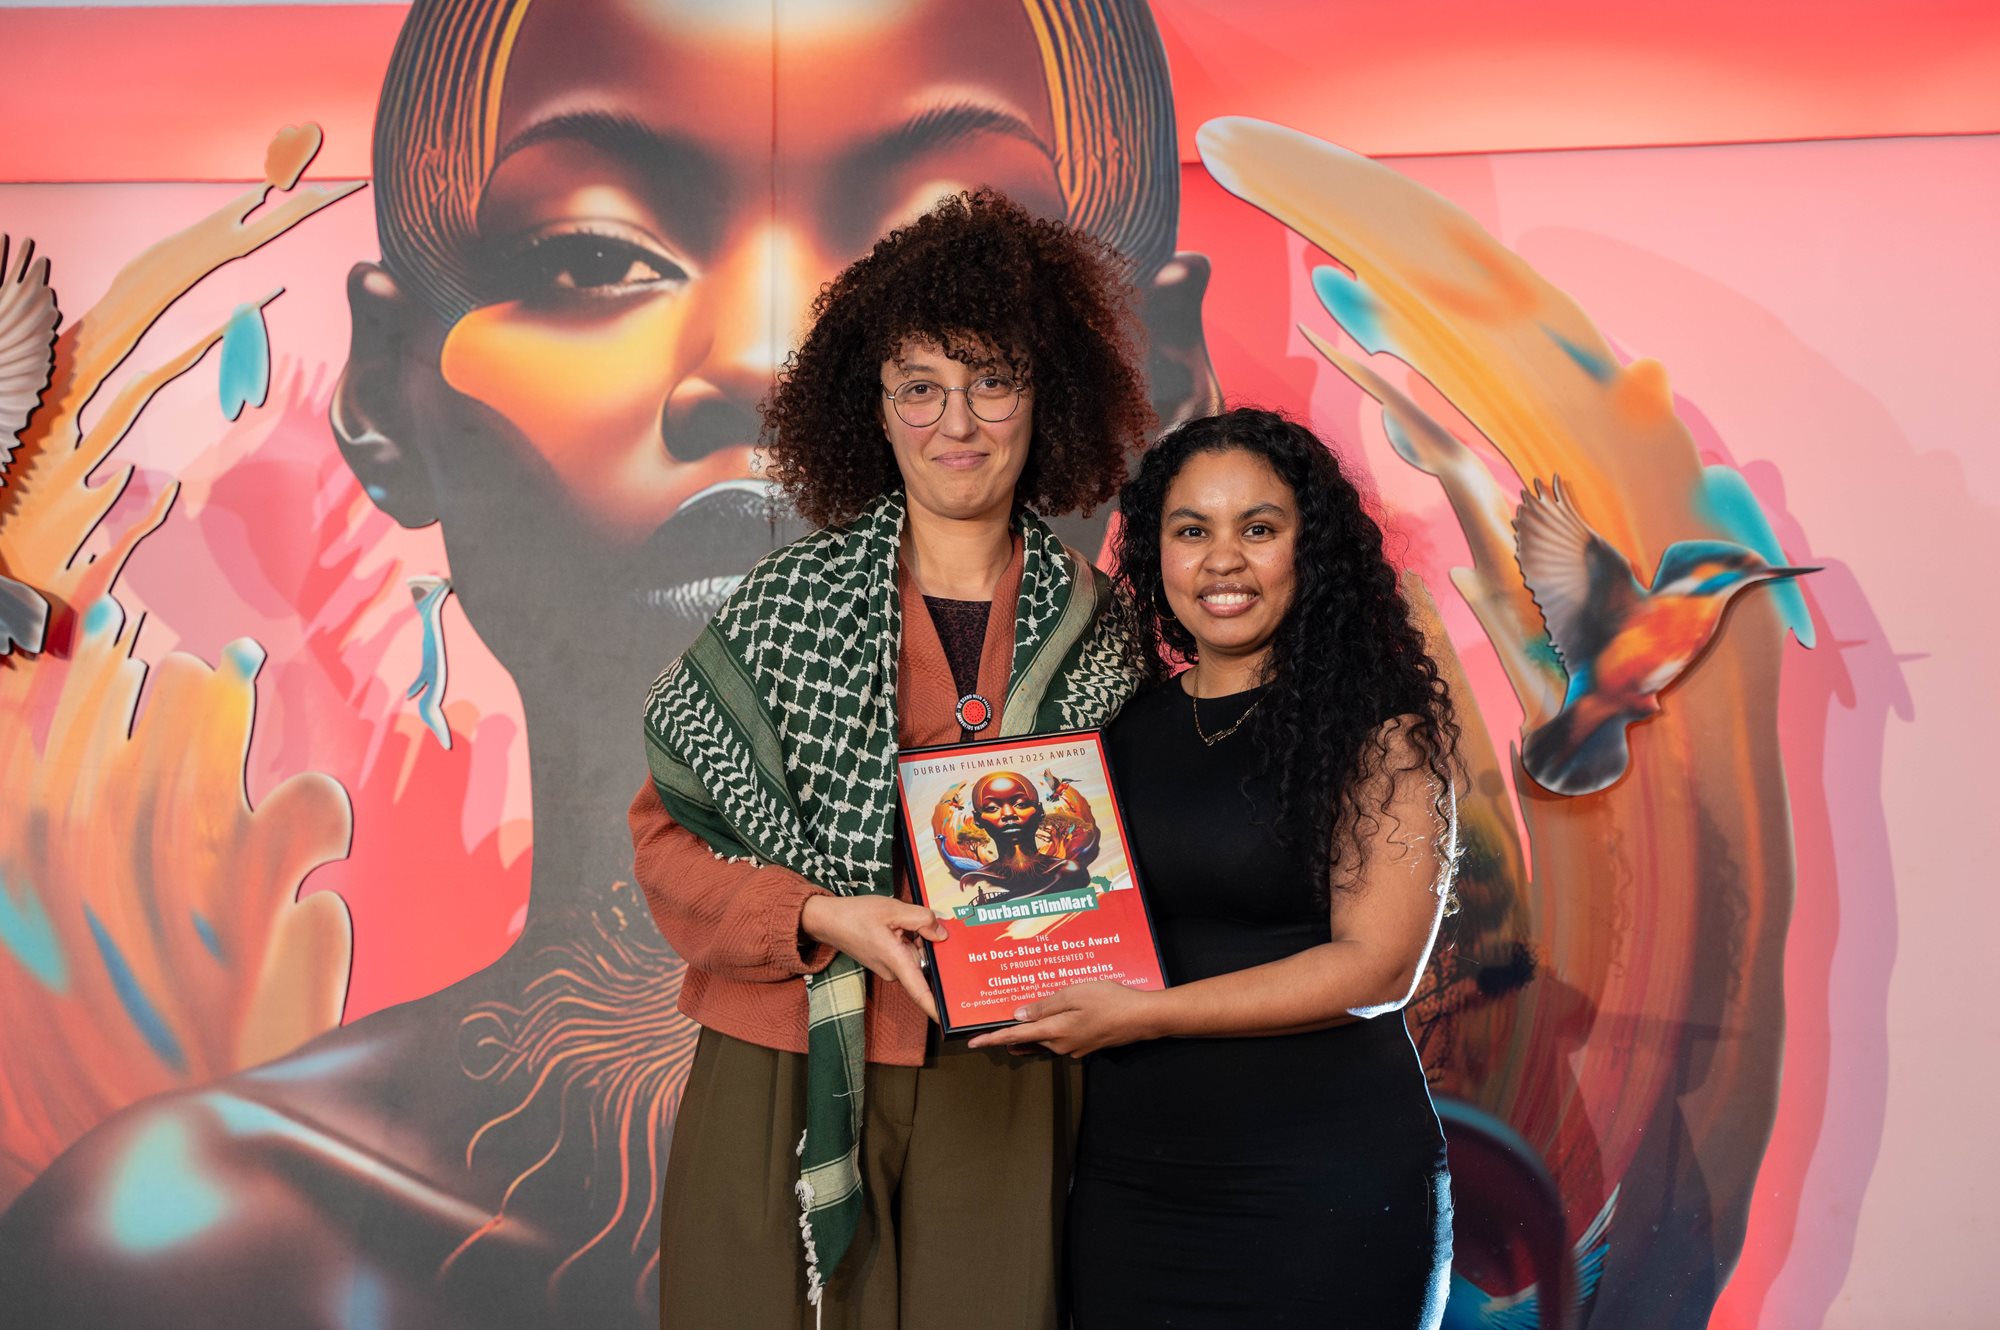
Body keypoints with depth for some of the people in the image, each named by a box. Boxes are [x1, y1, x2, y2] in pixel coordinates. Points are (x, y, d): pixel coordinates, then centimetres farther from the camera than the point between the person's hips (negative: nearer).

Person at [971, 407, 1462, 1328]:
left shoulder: (1380, 724, -5)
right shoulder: (1124, 730, 8)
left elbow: (1376, 966, -13)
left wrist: (1148, 1014, -16)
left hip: (1325, 1196, -4)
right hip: (1126, 1178, 4)